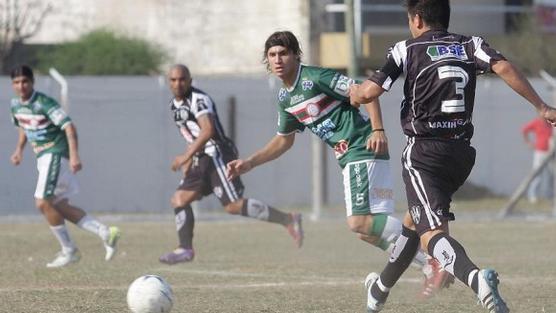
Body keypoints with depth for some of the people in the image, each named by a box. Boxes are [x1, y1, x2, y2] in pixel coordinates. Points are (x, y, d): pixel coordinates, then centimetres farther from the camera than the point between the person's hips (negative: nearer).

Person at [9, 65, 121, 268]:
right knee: (59, 206, 7)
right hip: (43, 157, 9)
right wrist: (19, 149, 14)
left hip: (56, 154, -9)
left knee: (43, 202, -15)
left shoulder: (44, 103, -18)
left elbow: (68, 126, -25)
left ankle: (68, 251, -3)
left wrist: (74, 155, -34)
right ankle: (104, 232, 10)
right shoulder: (15, 105, 7)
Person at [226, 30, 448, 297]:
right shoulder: (285, 98, 15)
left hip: (363, 148, -9)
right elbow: (283, 140, 30)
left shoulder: (315, 78, -11)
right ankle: (431, 266, 10)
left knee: (359, 221, -21)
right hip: (348, 158, 9)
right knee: (369, 229, 5)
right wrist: (249, 163, 23)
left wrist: (377, 129, -27)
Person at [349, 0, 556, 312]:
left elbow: (369, 92, -8)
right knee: (414, 220, 27)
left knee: (432, 234, -17)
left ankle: (475, 277, -48)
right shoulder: (471, 46, 8)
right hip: (461, 153, 6)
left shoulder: (407, 50, -2)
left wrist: (354, 91, 17)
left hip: (424, 153, -6)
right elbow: (504, 68, -9)